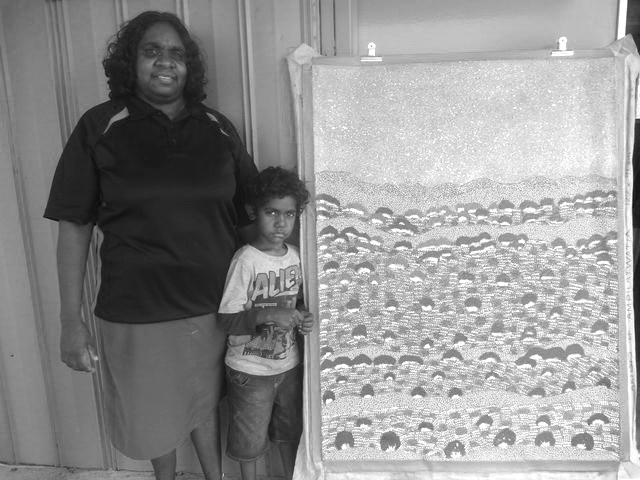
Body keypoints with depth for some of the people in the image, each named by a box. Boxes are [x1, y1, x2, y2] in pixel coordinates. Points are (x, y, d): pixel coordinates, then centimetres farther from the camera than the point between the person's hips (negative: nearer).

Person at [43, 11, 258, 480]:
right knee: (154, 415, 18)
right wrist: (71, 320, -7)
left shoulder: (218, 129, 1)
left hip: (214, 304, 2)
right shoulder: (100, 127, -5)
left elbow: (250, 213, 6)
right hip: (137, 311, -1)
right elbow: (74, 225, -4)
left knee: (206, 403, 21)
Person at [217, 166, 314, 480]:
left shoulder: (294, 256, -3)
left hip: (289, 363, 5)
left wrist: (302, 316, -8)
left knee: (290, 429, 24)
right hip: (250, 369, -5)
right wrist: (268, 316, -33)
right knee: (250, 437, 15)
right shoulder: (246, 260, -21)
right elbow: (226, 320, -20)